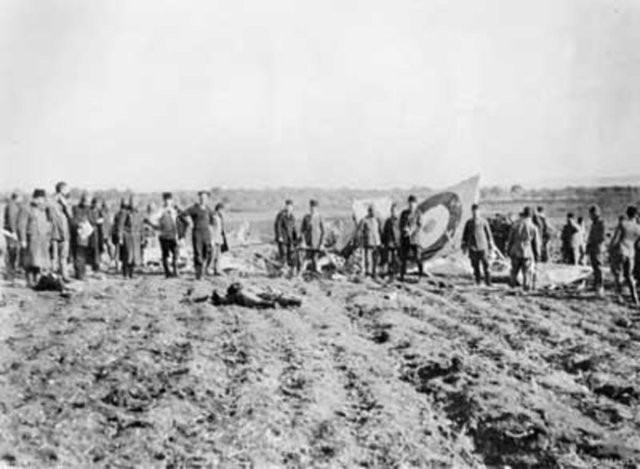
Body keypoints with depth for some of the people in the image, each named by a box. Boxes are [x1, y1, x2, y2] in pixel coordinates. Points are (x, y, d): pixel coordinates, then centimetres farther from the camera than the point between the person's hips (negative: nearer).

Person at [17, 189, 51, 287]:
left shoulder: (44, 211, 18)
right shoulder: (26, 210, -3)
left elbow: (48, 227, 22)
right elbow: (21, 226, -8)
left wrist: (48, 240, 16)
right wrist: (22, 240, -14)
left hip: (42, 241, 6)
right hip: (31, 241, -6)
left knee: (41, 262, 1)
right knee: (31, 262, -11)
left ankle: (37, 281, 7)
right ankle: (30, 281, -8)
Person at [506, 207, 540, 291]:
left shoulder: (515, 225, -6)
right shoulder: (533, 227, -8)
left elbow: (510, 239, 0)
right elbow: (536, 243, -2)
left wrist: (508, 250, 13)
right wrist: (537, 255, 8)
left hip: (515, 252, 2)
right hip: (527, 253, -2)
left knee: (515, 269, 20)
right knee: (527, 272, 7)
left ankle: (513, 283, 37)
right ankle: (527, 288, 8)